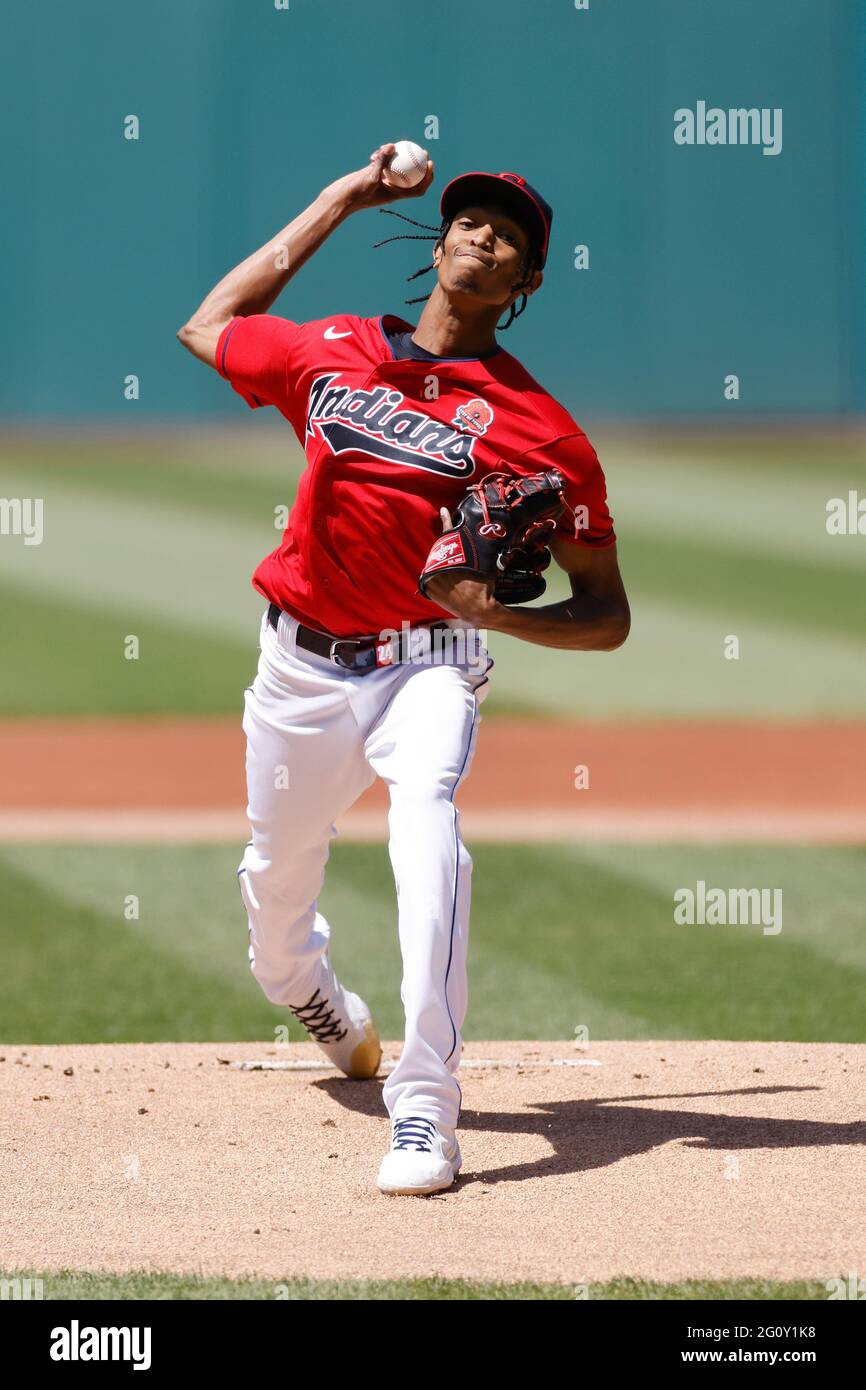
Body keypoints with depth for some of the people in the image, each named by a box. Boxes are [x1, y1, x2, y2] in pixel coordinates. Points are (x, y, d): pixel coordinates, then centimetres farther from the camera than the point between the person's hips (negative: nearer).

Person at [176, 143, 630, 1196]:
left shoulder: (540, 429, -6)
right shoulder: (330, 353, 4)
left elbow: (607, 616, -4)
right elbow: (208, 328, 22)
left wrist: (500, 614, -26)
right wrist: (337, 202, 19)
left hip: (426, 665, -3)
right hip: (302, 666, 4)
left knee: (426, 813, -32)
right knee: (275, 879, 14)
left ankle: (424, 1111, -35)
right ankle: (314, 998, 54)